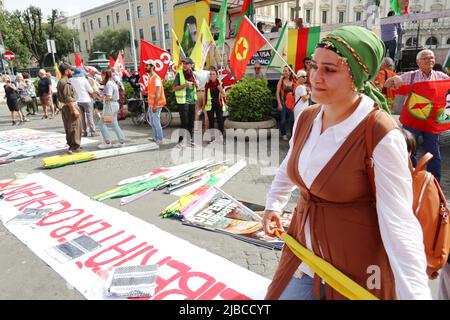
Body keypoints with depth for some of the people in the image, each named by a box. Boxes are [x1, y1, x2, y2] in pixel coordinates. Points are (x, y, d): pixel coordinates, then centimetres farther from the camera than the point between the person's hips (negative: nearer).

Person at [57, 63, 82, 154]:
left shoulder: (60, 82, 15)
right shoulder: (65, 83, -18)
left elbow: (60, 97, 21)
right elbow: (68, 98, -23)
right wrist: (74, 109, -23)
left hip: (65, 107, 10)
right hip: (70, 107, -10)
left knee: (68, 128, 15)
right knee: (75, 127, -5)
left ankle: (71, 144, 23)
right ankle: (75, 146, -2)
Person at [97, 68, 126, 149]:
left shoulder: (109, 83, -15)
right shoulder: (113, 82, 14)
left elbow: (108, 97, -22)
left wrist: (102, 97, -4)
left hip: (110, 105, -10)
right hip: (115, 104, 10)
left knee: (101, 123, -3)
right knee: (114, 123, 13)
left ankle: (107, 142, -2)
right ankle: (121, 140, 14)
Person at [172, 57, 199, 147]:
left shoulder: (193, 74, 10)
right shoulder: (179, 74, -6)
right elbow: (174, 88, -11)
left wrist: (196, 84, 2)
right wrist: (185, 85, -21)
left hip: (192, 100, 6)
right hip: (183, 101, -6)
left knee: (191, 122, 10)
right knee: (184, 122, -7)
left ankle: (190, 139, 21)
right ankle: (181, 141, 2)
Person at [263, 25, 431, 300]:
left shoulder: (382, 136, -21)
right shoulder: (306, 118, -2)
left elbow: (399, 223, -23)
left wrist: (416, 294, -26)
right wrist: (274, 205, 19)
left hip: (356, 271, -5)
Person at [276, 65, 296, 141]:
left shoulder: (293, 81, 1)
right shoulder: (281, 80, -3)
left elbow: (295, 92, 7)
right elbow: (277, 92, -3)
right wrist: (279, 103, -8)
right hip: (283, 102, -1)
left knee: (292, 119, 3)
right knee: (283, 119, 3)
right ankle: (284, 134, 18)